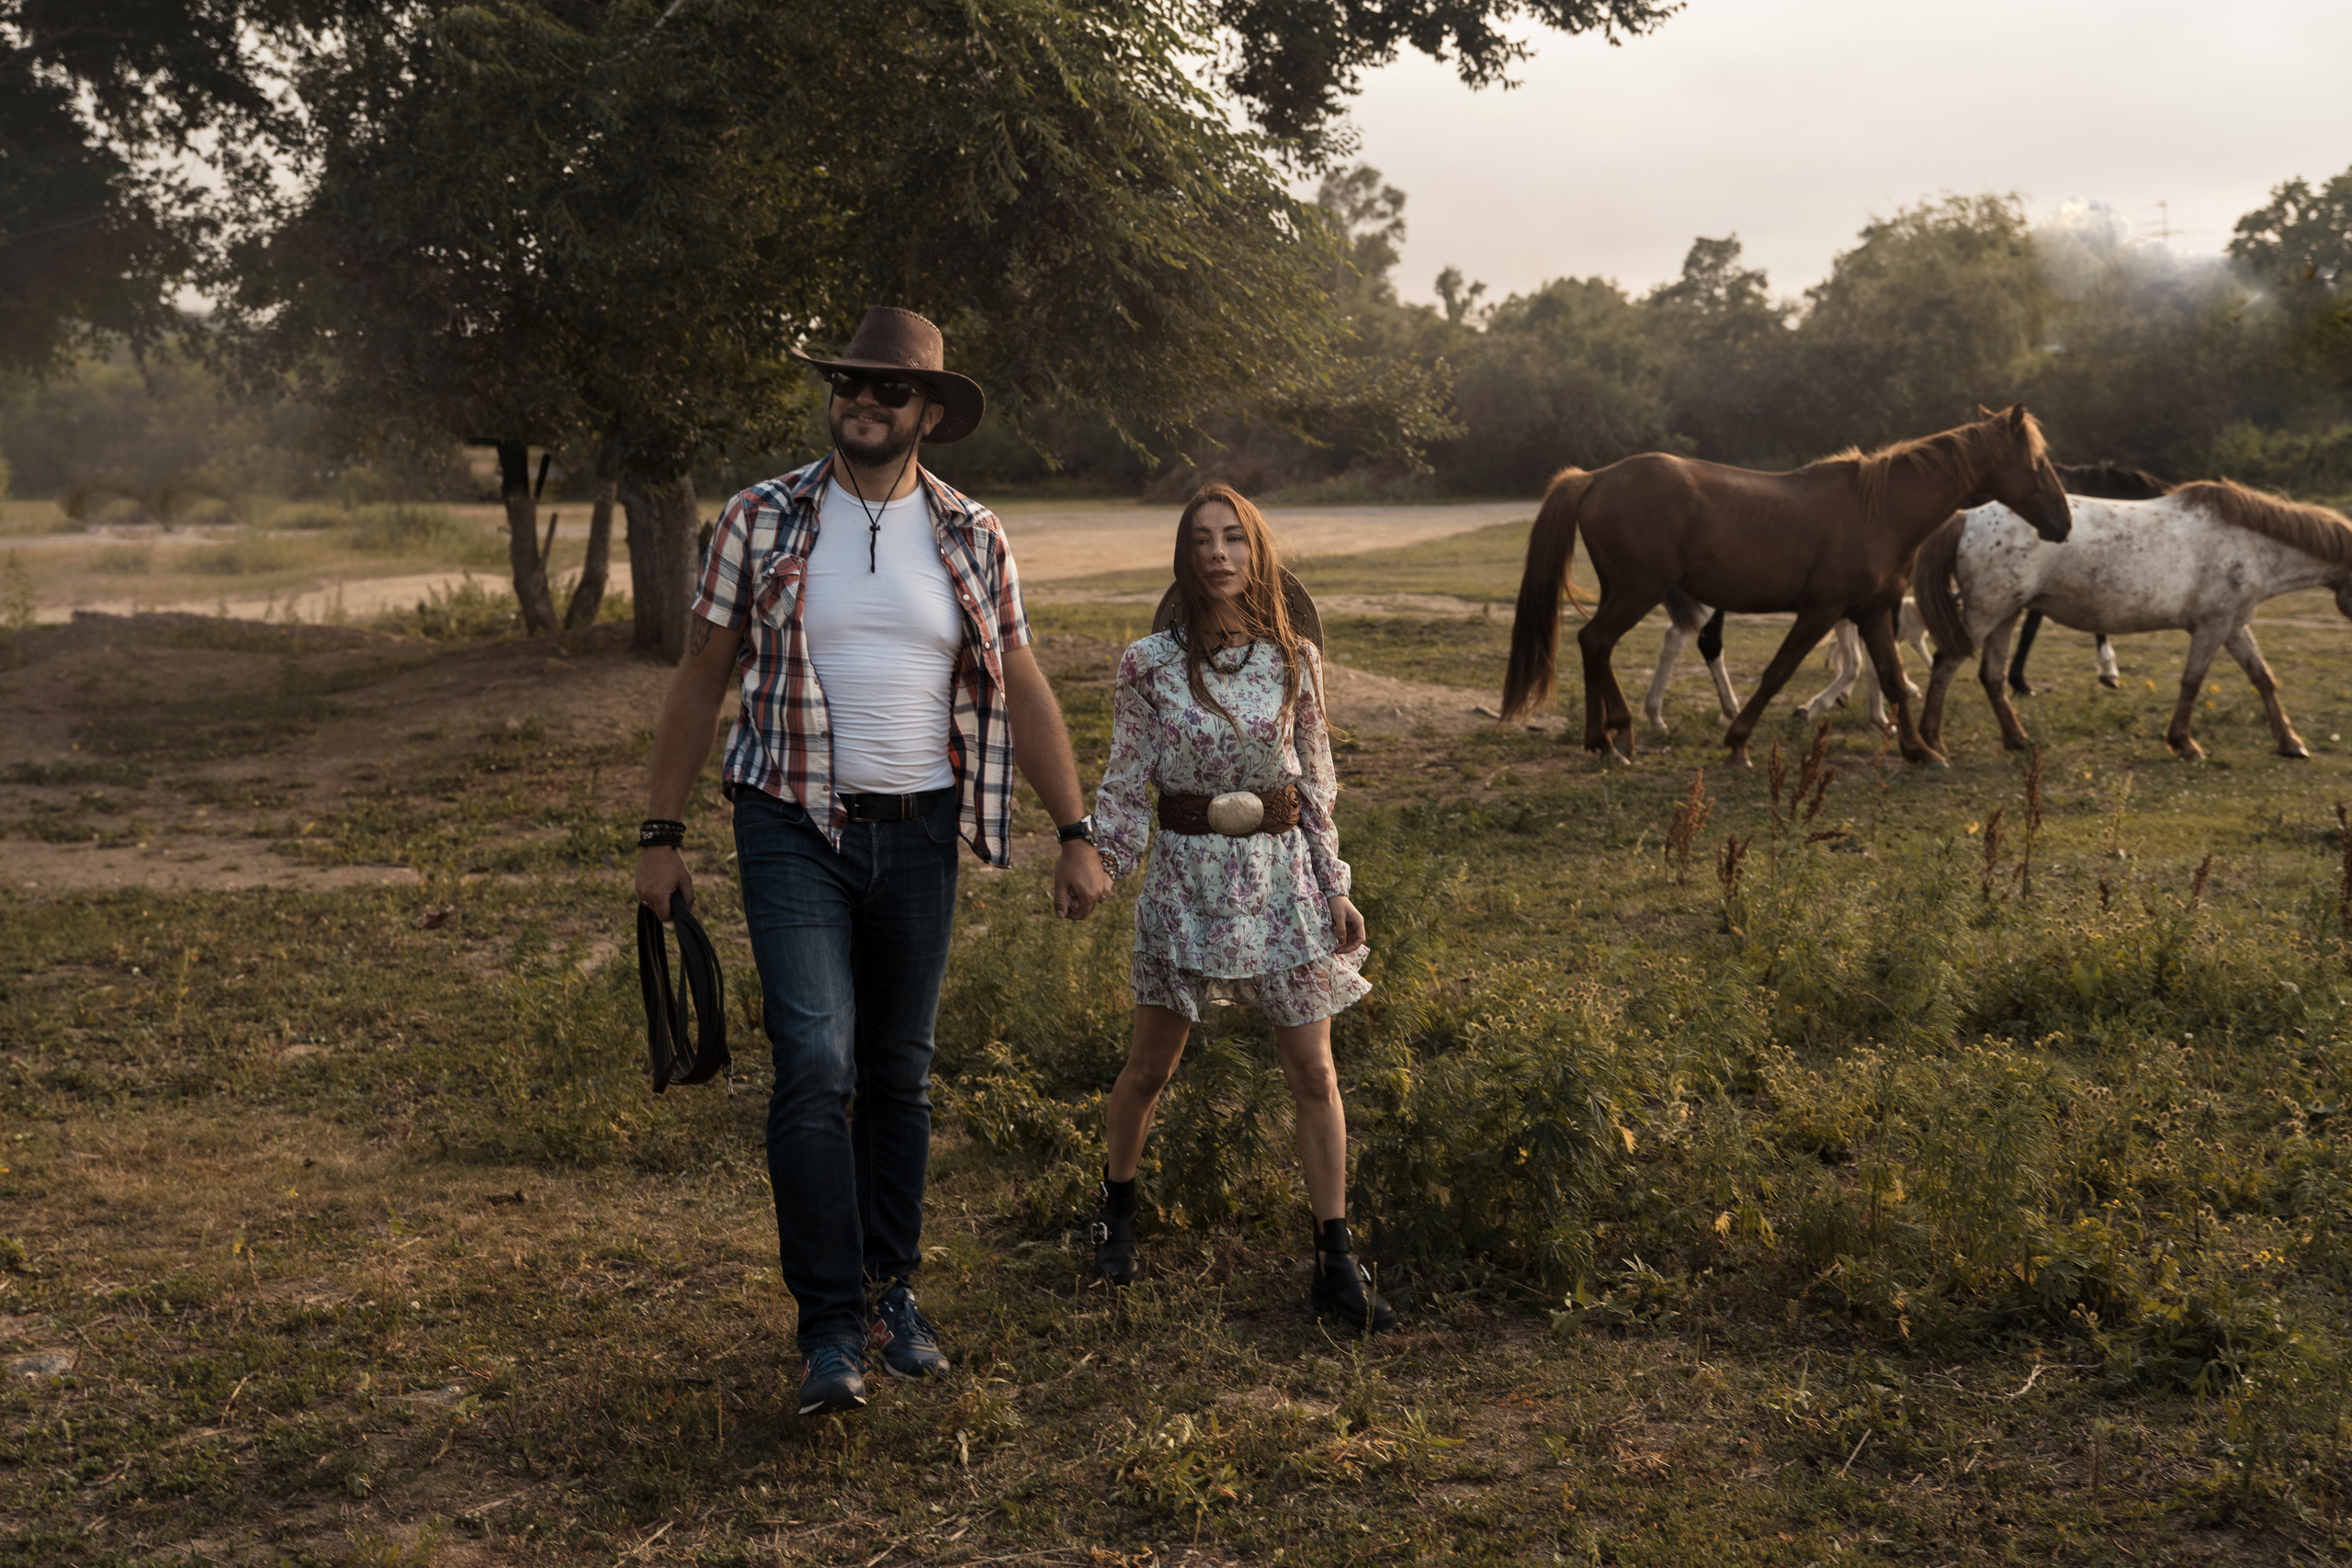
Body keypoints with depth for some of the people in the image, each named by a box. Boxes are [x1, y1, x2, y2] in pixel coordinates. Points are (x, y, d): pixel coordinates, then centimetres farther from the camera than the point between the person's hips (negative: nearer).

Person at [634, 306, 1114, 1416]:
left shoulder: (972, 539, 4)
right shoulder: (762, 522, -1)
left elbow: (1024, 695, 7)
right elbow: (701, 680, 3)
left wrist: (1075, 836, 3)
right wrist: (660, 835, 1)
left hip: (918, 834, 3)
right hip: (794, 828, -2)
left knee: (900, 1072, 10)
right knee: (816, 1063, -13)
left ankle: (892, 1292, 25)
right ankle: (830, 1325, -5)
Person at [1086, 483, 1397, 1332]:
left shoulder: (1295, 660, 1)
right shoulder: (1149, 664, -4)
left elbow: (1317, 783, 6)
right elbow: (1126, 780, 1)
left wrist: (1336, 888, 4)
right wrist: (1096, 867, -8)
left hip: (1282, 873, 1)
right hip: (1186, 872, -1)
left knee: (1314, 1072, 1)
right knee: (1151, 1067, 10)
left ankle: (1336, 1263, 10)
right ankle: (1117, 1203, 37)